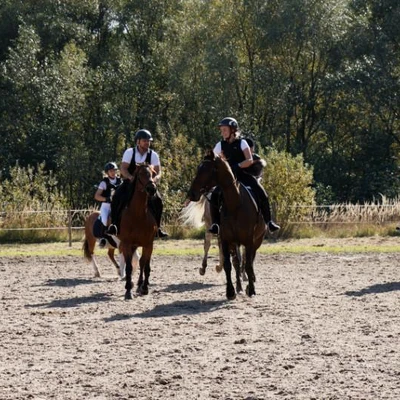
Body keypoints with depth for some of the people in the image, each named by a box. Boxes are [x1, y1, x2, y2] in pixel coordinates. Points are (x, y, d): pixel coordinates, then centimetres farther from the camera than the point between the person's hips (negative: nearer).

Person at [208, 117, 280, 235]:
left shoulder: (241, 143, -4)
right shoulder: (221, 145, 6)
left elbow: (250, 160, -14)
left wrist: (237, 166, -29)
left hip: (243, 175, -2)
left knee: (261, 194, -21)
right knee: (215, 195, -22)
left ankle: (268, 221, -9)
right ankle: (216, 224, -13)